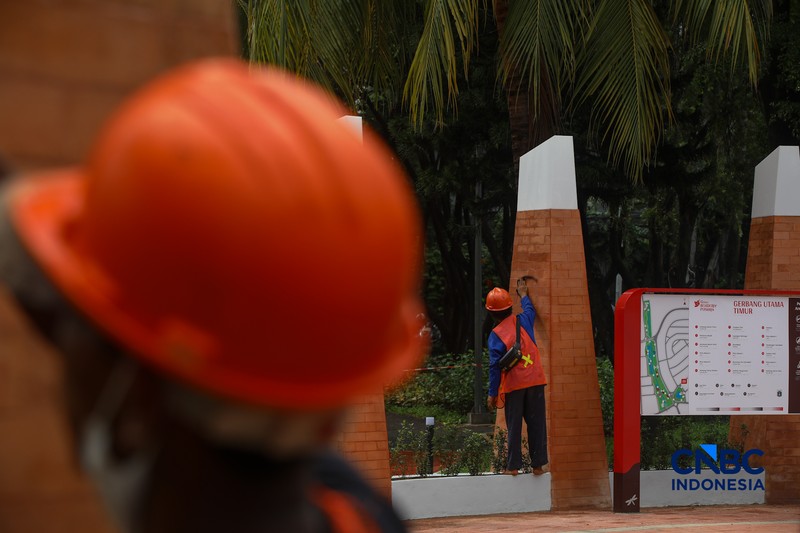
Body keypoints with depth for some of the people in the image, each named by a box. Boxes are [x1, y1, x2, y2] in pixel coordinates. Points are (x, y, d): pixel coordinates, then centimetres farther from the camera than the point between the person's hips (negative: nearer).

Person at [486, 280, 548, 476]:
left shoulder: (496, 335, -6)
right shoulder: (522, 321, 3)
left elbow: (495, 366, -7)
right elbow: (530, 310, 29)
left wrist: (492, 393, -1)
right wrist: (523, 295, 47)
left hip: (513, 386, -2)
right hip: (535, 381, 3)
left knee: (514, 426, 5)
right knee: (536, 423, 6)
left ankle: (513, 466, 6)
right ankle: (538, 464, 6)